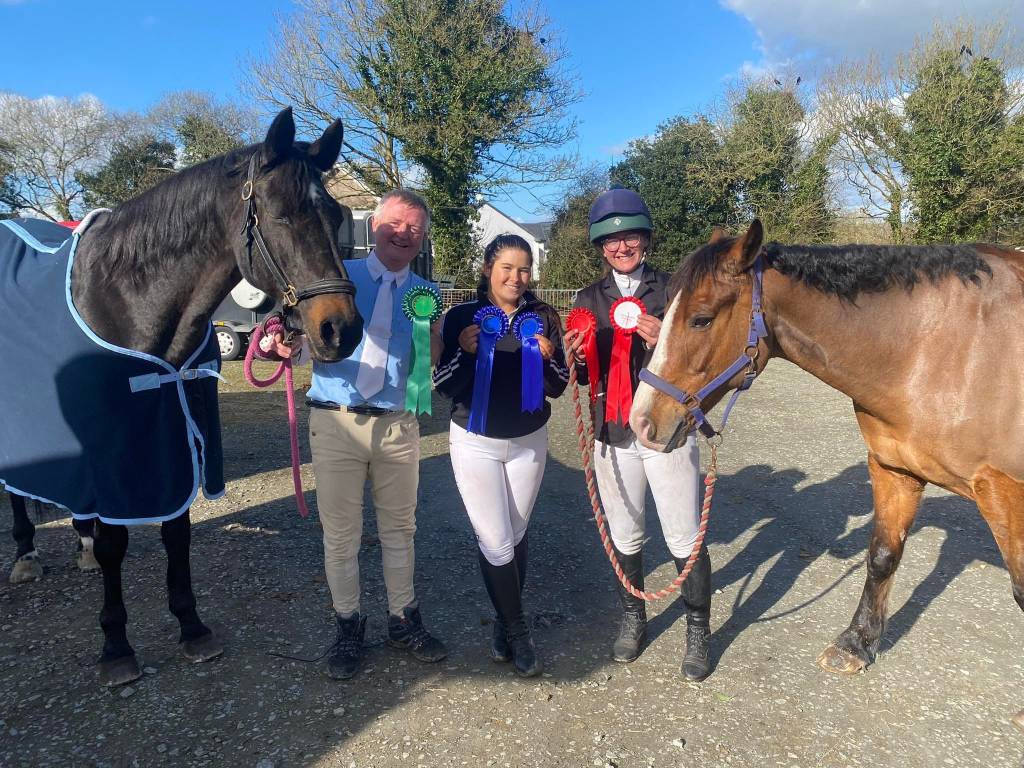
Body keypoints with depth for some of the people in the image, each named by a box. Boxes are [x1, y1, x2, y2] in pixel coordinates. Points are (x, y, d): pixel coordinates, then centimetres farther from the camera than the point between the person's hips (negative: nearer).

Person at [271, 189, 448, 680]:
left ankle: (403, 620, 31)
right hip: (336, 422, -1)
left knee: (399, 528, 13)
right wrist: (289, 347, -24)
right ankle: (348, 627, 26)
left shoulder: (425, 293, 7)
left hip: (398, 425, 2)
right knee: (340, 533, 7)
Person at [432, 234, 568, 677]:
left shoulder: (543, 317, -2)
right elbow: (443, 386, -8)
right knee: (495, 541, 0)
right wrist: (465, 351, -25)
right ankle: (518, 632, 17)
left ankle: (505, 621, 32)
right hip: (476, 442, -2)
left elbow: (557, 388, 0)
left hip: (529, 441, 2)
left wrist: (548, 357, -20)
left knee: (516, 535, 13)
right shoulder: (461, 317, -7)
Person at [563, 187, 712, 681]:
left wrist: (666, 342, -24)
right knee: (624, 538, 15)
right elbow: (585, 374, 10)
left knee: (685, 541, 5)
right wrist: (575, 356, -13)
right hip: (613, 436, 3)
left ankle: (698, 632, 25)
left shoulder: (672, 290, -1)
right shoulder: (589, 299, 7)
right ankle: (633, 619, 37)